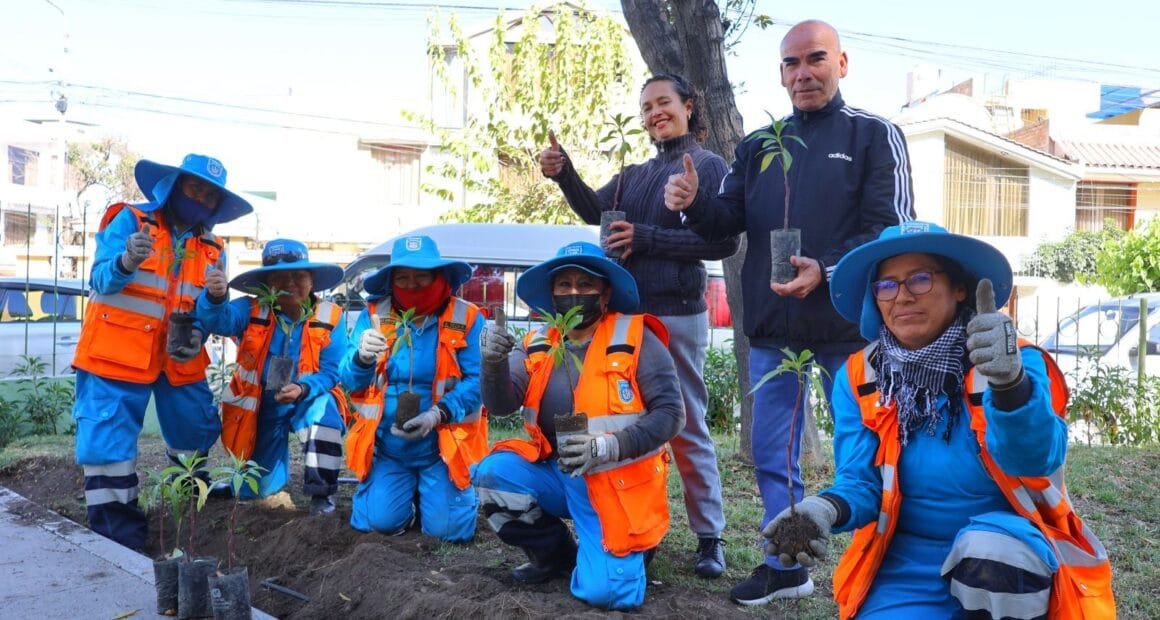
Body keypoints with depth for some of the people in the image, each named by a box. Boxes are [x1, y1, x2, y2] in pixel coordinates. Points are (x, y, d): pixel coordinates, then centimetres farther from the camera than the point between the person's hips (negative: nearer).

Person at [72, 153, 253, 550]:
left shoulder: (212, 249, 9)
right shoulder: (130, 220, -5)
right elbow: (101, 279, -14)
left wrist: (197, 335, -12)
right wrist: (126, 262, -36)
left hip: (179, 358, 5)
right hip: (117, 353, -5)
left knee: (200, 428, 14)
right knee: (109, 440, -8)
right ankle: (117, 539, 1)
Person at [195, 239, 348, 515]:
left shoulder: (329, 318, -13)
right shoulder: (251, 311, -12)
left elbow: (332, 371, -14)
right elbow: (219, 320, -34)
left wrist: (303, 388, -33)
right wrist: (216, 298, -57)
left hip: (306, 402, -1)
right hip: (260, 407, 1)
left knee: (323, 408, -37)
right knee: (259, 489, 9)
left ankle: (321, 493, -22)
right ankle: (266, 476, 49)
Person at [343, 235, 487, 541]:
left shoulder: (466, 318, -7)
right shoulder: (374, 316, 1)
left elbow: (476, 380, -13)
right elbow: (350, 382, -3)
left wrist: (438, 414, -28)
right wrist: (362, 358, -26)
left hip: (444, 446, -2)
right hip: (387, 446, 2)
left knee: (447, 527, -12)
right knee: (381, 520, -12)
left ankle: (460, 490, 23)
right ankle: (408, 489, 23)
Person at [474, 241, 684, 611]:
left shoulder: (635, 339, -11)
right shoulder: (538, 344, 2)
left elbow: (670, 413, -15)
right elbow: (501, 404, -8)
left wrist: (607, 447, -28)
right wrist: (494, 361, -29)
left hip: (616, 485, -4)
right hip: (556, 475, 4)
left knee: (603, 591, -19)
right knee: (493, 473, -21)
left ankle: (633, 545, 19)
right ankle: (556, 555, 5)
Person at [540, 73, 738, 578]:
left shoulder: (708, 166, -2)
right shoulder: (636, 173, 17)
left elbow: (723, 242, -12)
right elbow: (595, 211, 7)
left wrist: (646, 238, -17)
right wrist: (564, 175, -11)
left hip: (676, 314, -6)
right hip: (625, 310, 6)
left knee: (687, 428, -1)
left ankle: (709, 536, 8)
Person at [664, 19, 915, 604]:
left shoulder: (874, 135, -1)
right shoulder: (757, 146, 13)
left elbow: (892, 230, -10)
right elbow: (727, 221, 8)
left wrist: (827, 272, -25)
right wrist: (694, 203, -14)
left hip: (850, 324, -4)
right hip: (772, 326, 4)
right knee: (772, 455, 11)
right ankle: (783, 566, 26)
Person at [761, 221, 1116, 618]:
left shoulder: (1017, 362, -9)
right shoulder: (859, 378, -2)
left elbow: (1034, 458, -27)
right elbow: (860, 480, -5)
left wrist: (1010, 382, -48)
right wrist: (828, 508, -29)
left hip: (1008, 558, -1)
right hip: (908, 569, 1)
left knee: (988, 547, -33)